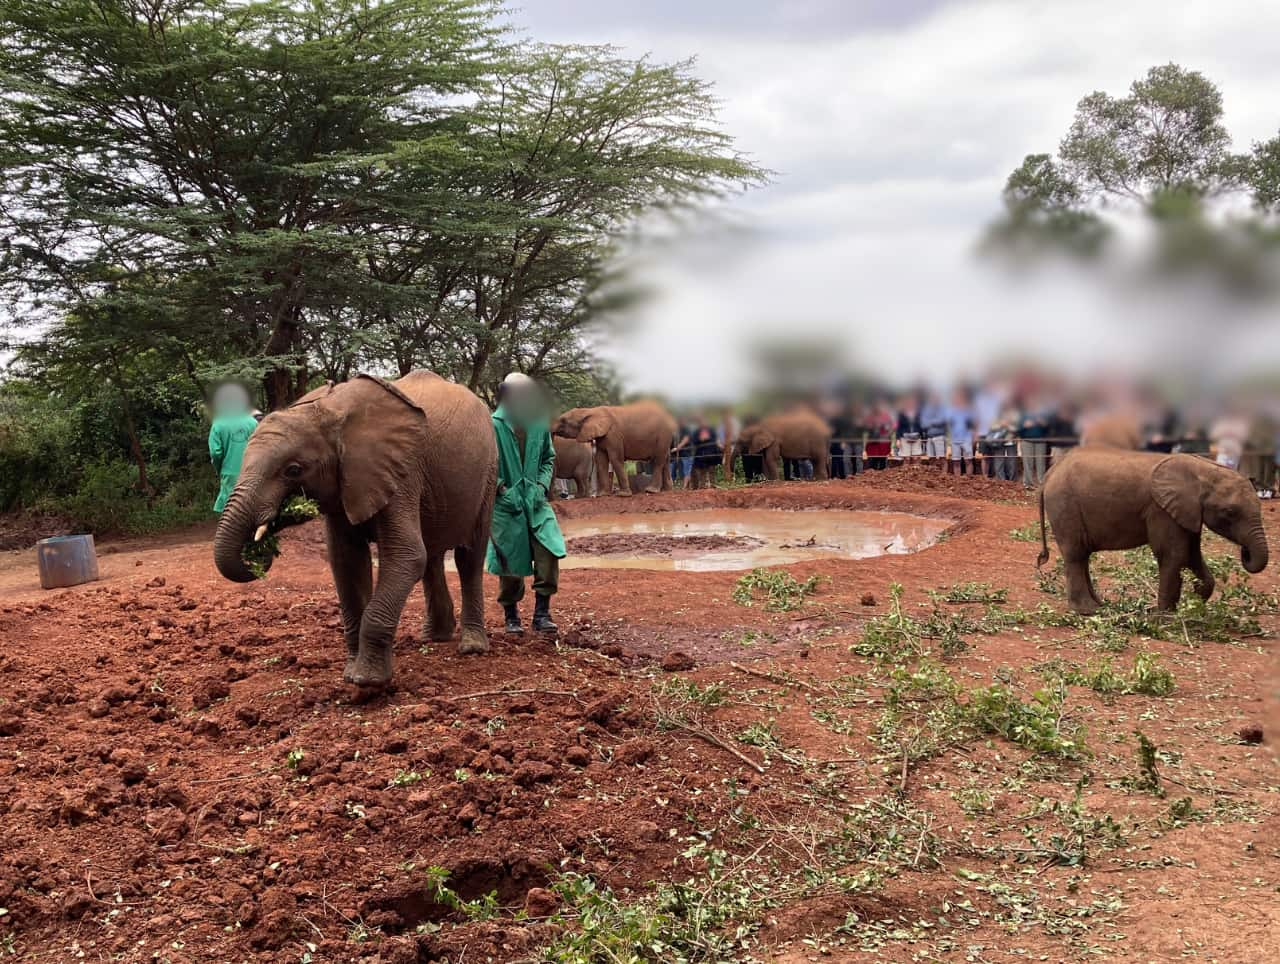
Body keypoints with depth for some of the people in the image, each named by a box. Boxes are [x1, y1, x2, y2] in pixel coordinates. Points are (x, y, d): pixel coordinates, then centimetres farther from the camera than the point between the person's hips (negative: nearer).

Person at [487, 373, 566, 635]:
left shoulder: (539, 423, 4)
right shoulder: (493, 426, -9)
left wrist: (543, 485, 3)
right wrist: (501, 489, -11)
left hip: (536, 502, 3)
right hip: (506, 505, -3)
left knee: (549, 554, -10)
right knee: (510, 564, 4)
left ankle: (542, 614, 2)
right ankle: (511, 618, 21)